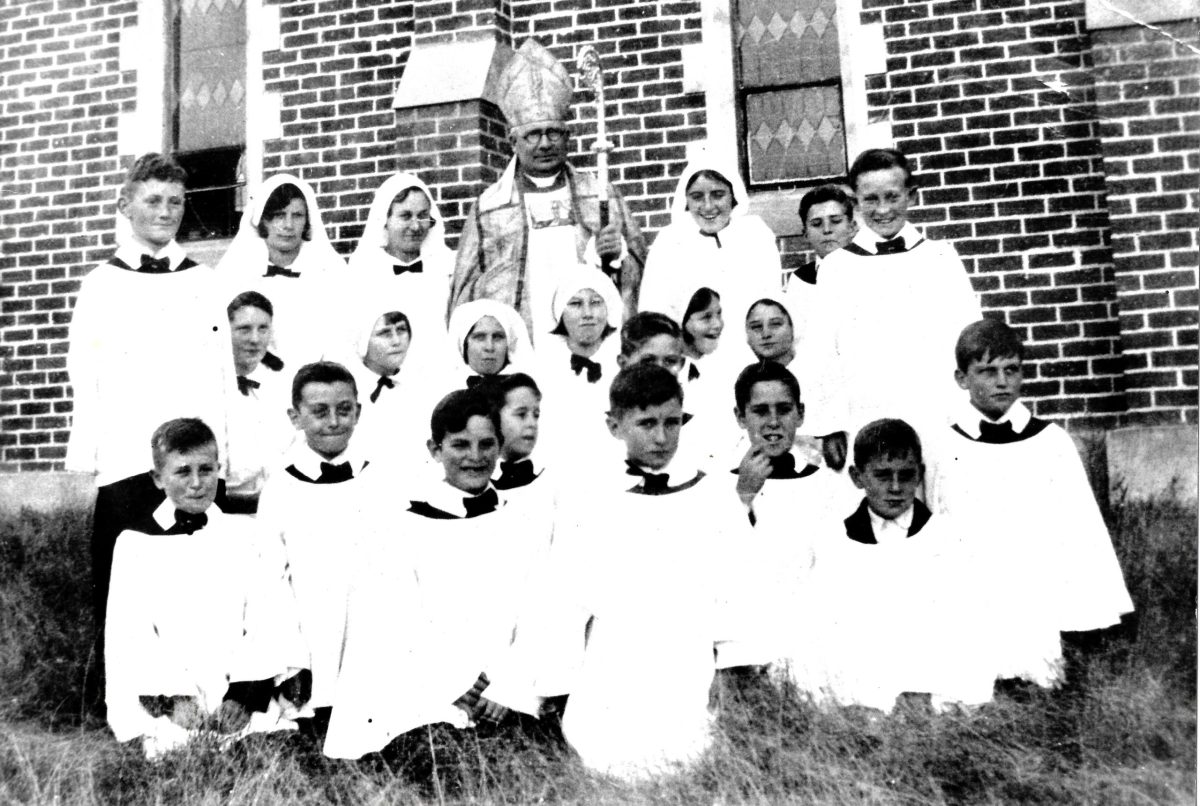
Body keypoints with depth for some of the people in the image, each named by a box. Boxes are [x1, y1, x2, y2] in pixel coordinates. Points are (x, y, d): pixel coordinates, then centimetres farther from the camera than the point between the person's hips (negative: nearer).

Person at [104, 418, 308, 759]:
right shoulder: (135, 543, 11)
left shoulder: (246, 536, 12)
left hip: (241, 686, 1)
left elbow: (274, 624, 6)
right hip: (167, 690, 0)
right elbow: (126, 636, 5)